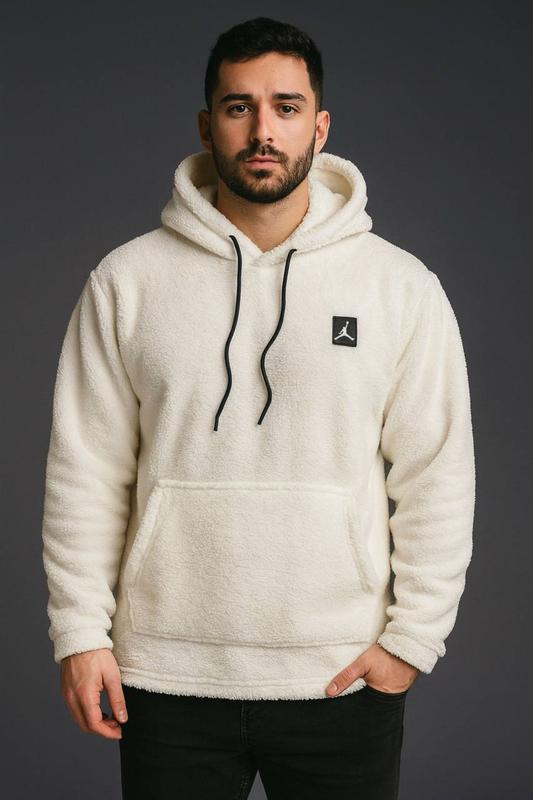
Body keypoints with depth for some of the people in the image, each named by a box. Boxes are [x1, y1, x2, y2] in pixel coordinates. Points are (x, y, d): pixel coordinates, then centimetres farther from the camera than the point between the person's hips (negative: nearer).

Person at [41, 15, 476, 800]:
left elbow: (437, 478, -1)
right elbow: (86, 472, 1)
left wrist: (415, 634, -5)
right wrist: (80, 630, -3)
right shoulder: (127, 281, 0)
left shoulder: (402, 286, -1)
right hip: (166, 675, 1)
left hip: (345, 676, 0)